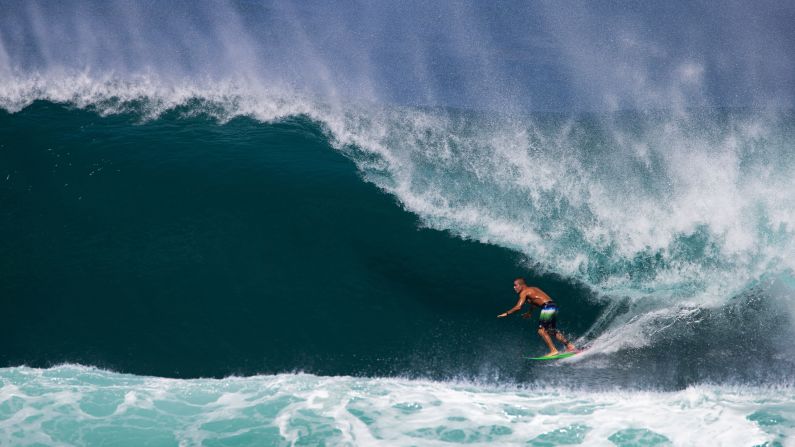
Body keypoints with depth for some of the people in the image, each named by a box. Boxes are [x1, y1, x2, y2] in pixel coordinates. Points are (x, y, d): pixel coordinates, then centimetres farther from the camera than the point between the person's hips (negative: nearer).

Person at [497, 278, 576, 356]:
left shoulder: (524, 292, -3)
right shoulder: (533, 289, 24)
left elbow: (518, 307, -12)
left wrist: (506, 313, -3)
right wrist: (529, 313, 51)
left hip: (548, 308, -9)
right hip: (554, 306, 9)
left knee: (541, 330, -5)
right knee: (552, 330, 19)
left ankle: (553, 350, -12)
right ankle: (569, 346, 18)